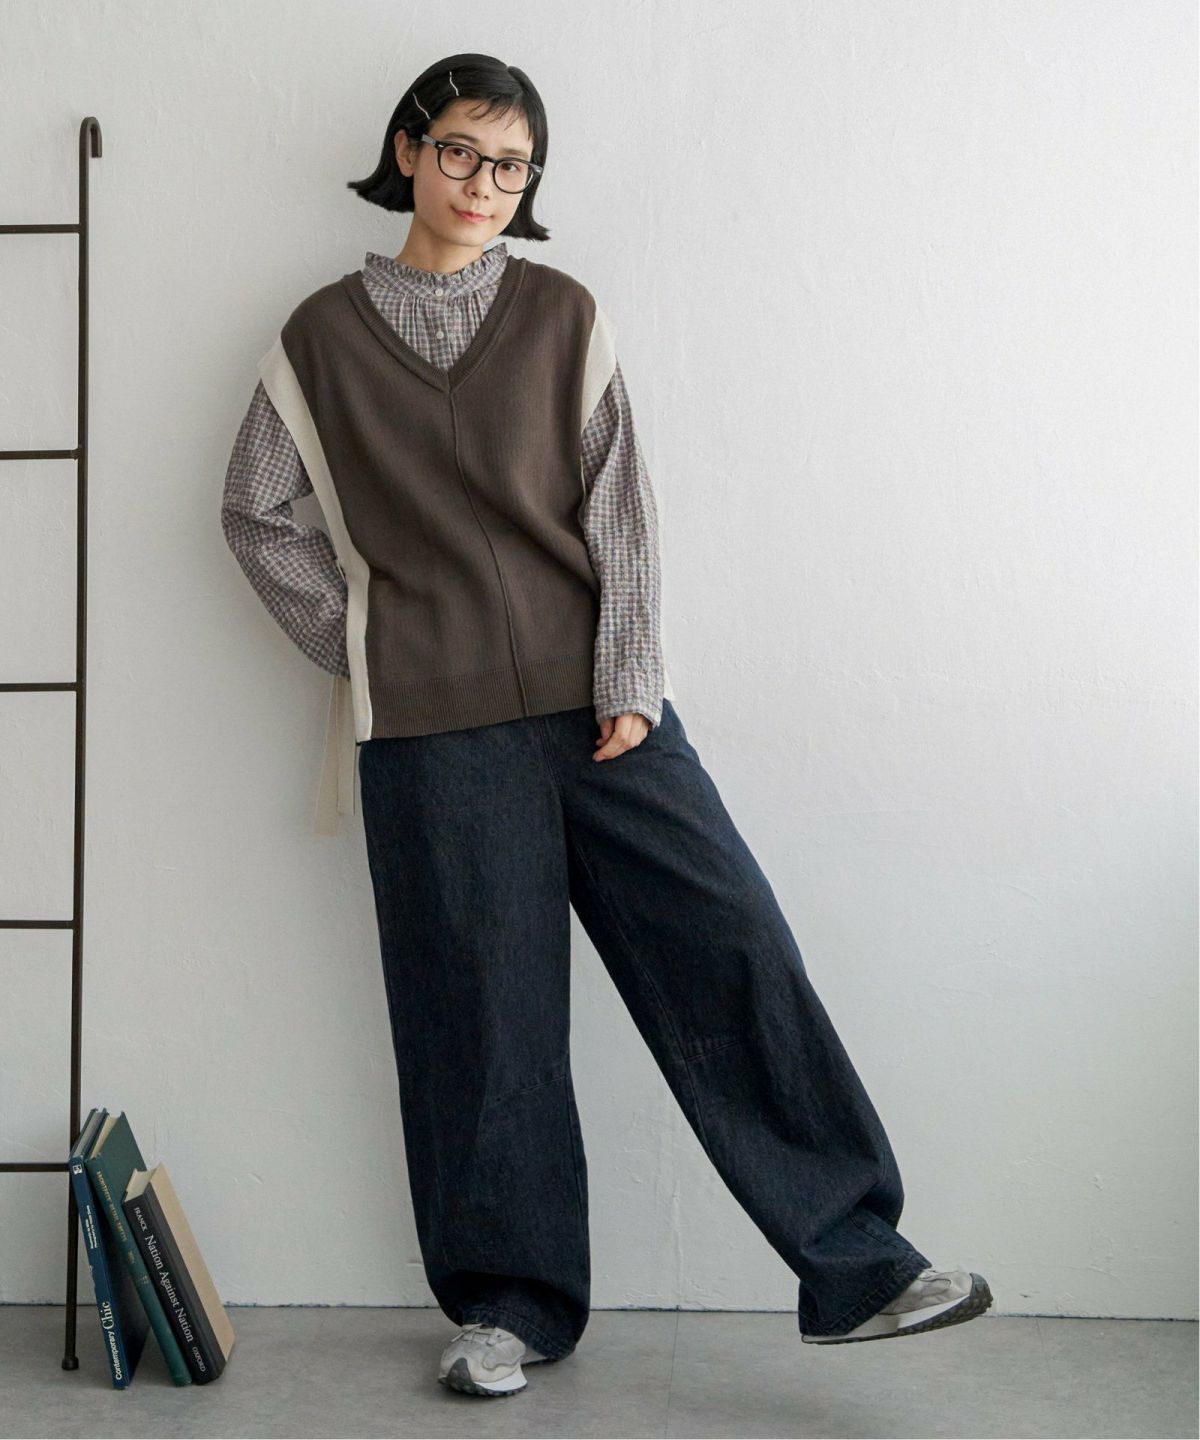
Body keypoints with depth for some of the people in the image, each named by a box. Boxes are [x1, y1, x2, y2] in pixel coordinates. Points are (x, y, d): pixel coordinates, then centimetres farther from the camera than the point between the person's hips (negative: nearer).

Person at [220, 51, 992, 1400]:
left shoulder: (562, 317, 8)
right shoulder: (323, 337, 7)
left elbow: (618, 506, 3)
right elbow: (254, 513, 14)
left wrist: (629, 686, -6)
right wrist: (358, 641, 4)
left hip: (596, 701, 1)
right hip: (433, 727, -1)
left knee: (730, 945, -7)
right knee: (483, 1007, 2)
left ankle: (857, 1266, 0)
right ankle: (511, 1302, 17)